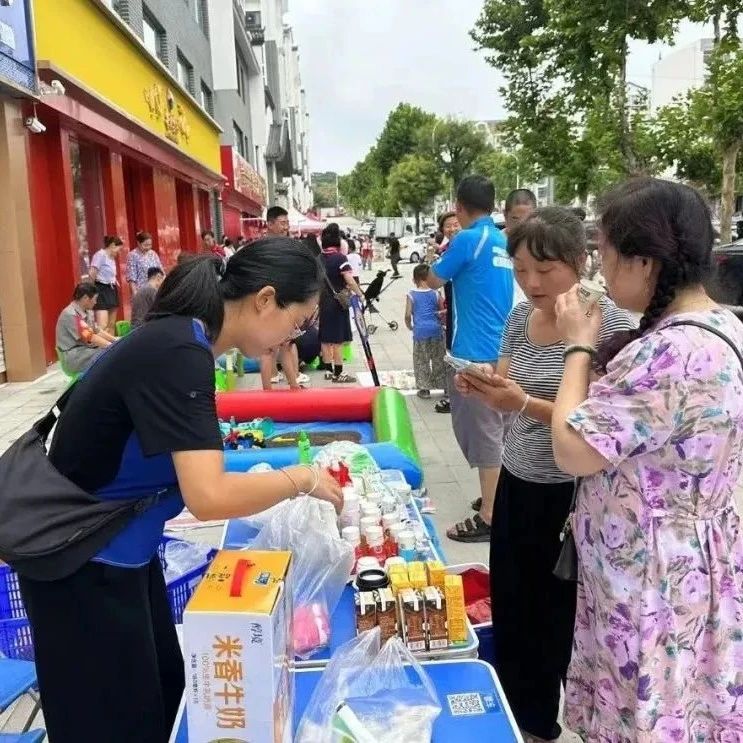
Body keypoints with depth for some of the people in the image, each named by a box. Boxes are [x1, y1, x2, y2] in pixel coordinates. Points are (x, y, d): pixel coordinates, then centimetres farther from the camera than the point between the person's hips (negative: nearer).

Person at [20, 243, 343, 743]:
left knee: (165, 694, 21)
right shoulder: (177, 354, -28)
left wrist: (269, 484, 2)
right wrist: (301, 479, -21)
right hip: (82, 564, -8)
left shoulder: (182, 342, 0)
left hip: (123, 553, 9)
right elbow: (209, 497, -35)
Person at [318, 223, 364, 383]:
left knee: (325, 338, 12)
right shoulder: (339, 258, -14)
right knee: (338, 339, -2)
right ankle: (338, 373, 2)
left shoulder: (319, 258, 6)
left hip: (323, 302, 7)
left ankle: (328, 370, 20)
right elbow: (350, 281, -24)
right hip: (337, 302, -7)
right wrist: (360, 294, -14)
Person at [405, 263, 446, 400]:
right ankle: (445, 386, 18)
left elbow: (408, 315, -6)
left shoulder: (411, 295, -2)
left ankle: (424, 389, 11)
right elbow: (444, 312, 4)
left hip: (420, 331, -2)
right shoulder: (435, 294, 2)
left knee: (421, 361, 8)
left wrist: (410, 327, 12)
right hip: (436, 329, 2)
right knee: (439, 360, 11)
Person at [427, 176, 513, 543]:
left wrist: (441, 256, 17)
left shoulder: (467, 239, -13)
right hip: (501, 348, 9)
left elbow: (433, 281, -2)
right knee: (496, 430, 17)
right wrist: (455, 307, 34)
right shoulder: (504, 242, 11)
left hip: (475, 352, -9)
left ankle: (489, 517, 4)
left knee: (483, 434, -3)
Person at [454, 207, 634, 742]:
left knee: (563, 623, 11)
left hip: (572, 495, -6)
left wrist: (525, 404, -29)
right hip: (517, 482, 6)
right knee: (511, 612, 18)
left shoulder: (608, 321, -16)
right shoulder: (520, 317, 3)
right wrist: (481, 389, -13)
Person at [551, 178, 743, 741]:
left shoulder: (673, 351, -29)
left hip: (651, 583, -10)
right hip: (686, 566, 10)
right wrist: (601, 351, 1)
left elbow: (573, 450, -25)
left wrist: (579, 347, -15)